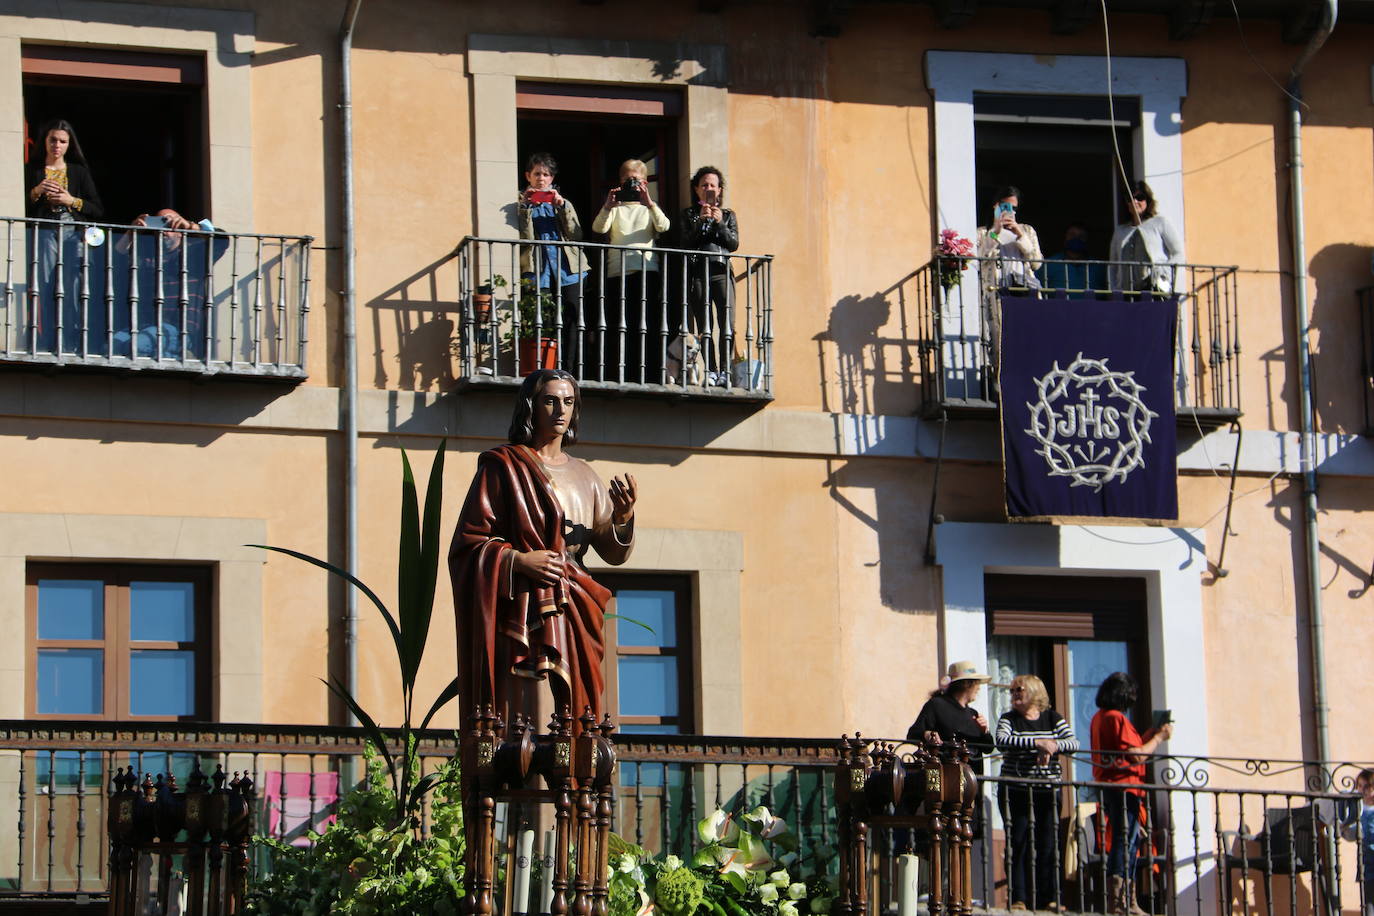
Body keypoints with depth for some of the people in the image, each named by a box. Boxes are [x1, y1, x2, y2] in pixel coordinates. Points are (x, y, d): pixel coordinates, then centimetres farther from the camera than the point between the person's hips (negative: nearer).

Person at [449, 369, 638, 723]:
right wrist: (518, 561, -17)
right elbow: (468, 542, -3)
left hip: (574, 614, 5)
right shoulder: (503, 466, 2)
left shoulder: (583, 476, 17)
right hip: (521, 612, -5)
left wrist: (623, 517, -9)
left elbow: (614, 552, 12)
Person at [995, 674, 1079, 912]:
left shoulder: (1053, 719, 10)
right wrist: (1038, 743, -25)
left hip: (1048, 792, 1)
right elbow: (1002, 741, -17)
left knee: (1048, 845, -1)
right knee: (1019, 844, -5)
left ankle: (1048, 898, 3)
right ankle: (1019, 898, -3)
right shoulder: (1008, 720, 5)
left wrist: (1053, 746, -23)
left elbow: (1073, 743, -2)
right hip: (1016, 792, -1)